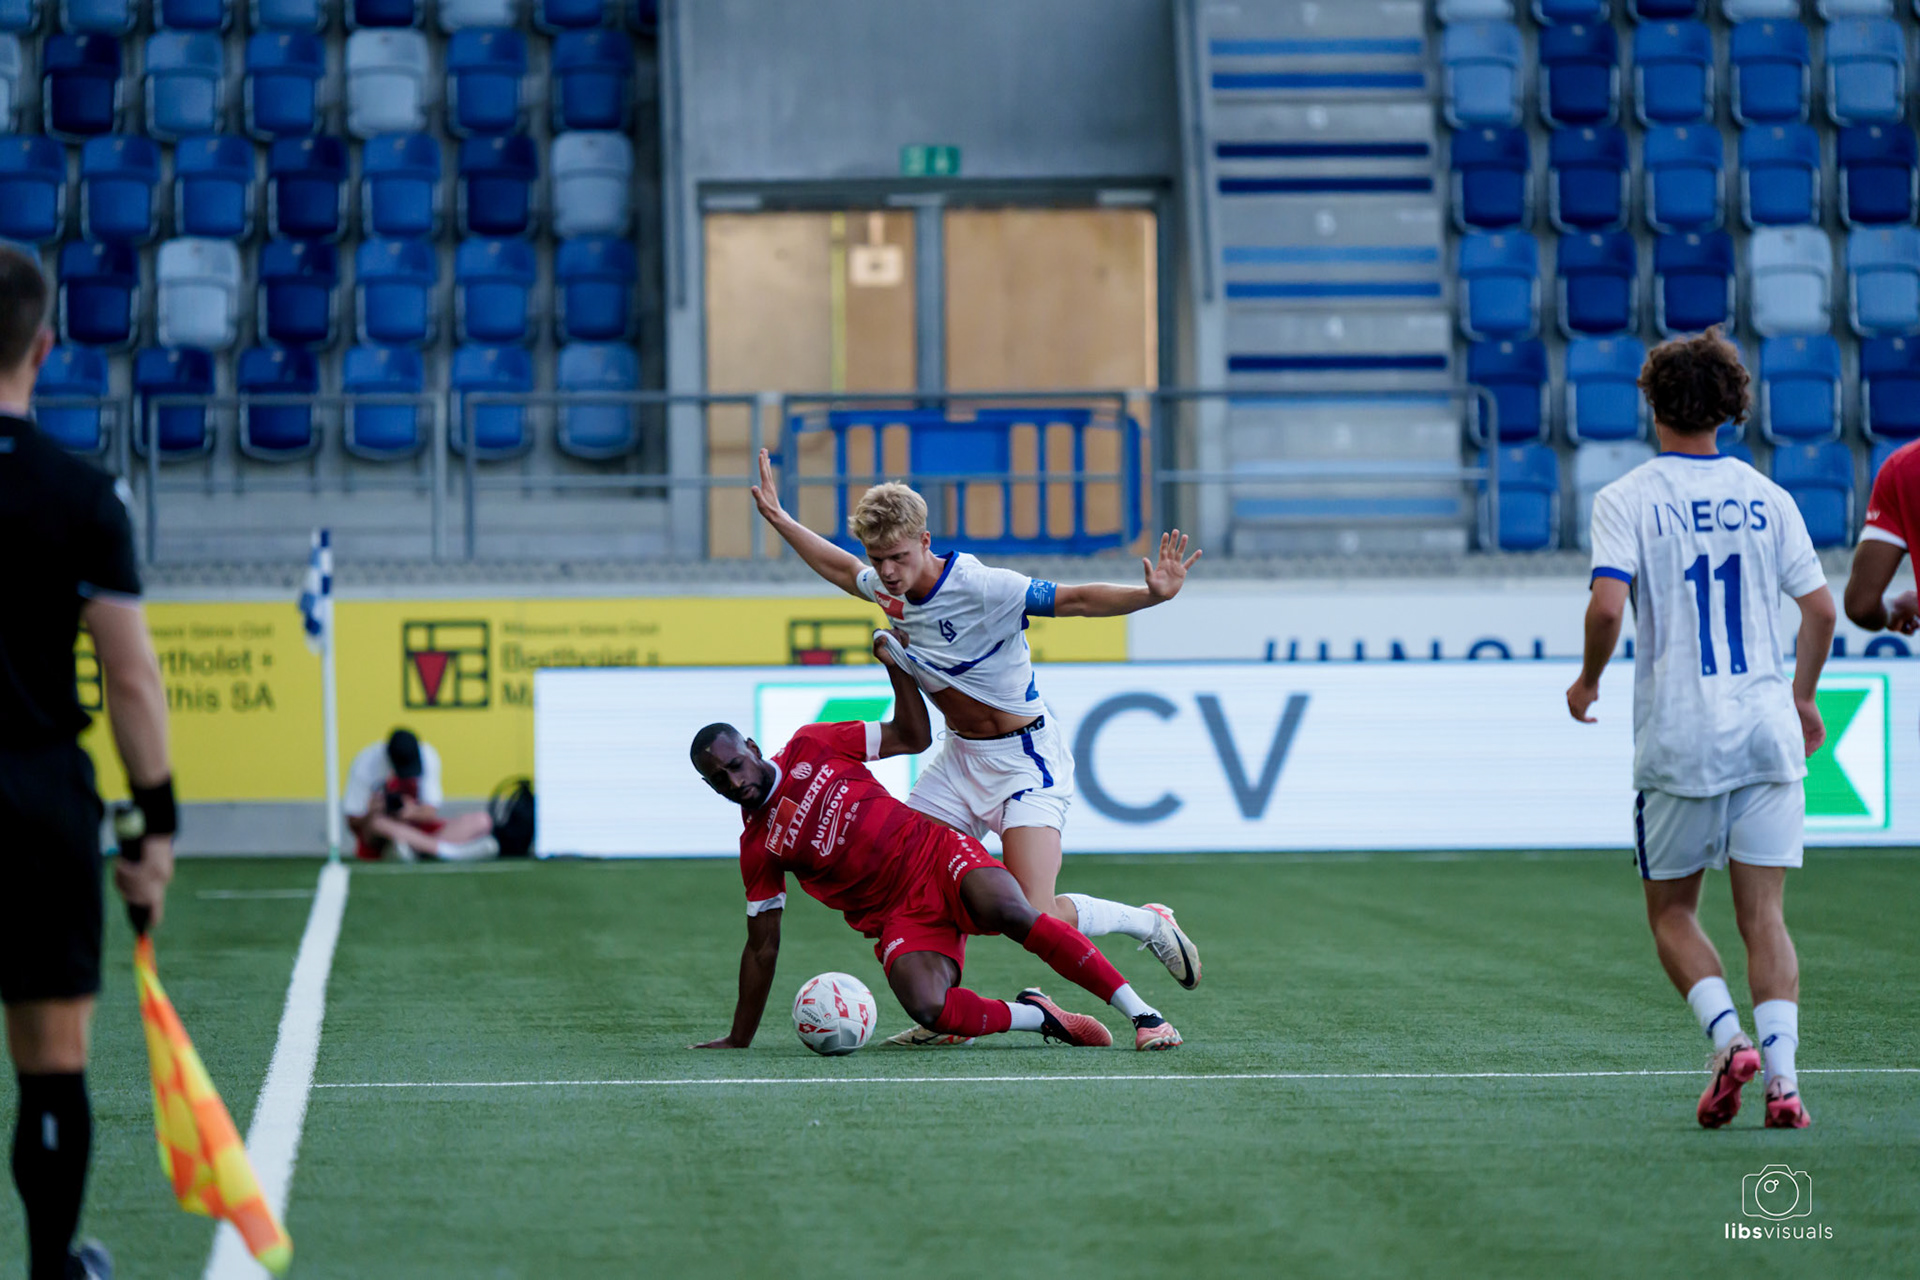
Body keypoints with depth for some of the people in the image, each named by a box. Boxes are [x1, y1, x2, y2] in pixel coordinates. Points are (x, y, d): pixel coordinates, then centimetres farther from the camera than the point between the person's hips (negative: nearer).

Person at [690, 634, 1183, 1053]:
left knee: (1008, 911, -32)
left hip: (935, 853, 0)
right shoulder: (756, 849, 4)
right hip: (900, 917, 0)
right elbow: (763, 947, 8)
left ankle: (1141, 1012, -27)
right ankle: (1038, 1017, -7)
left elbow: (912, 737, 12)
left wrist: (896, 665, 2)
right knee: (927, 1009, -31)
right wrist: (738, 1041, 7)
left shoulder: (810, 747, 5)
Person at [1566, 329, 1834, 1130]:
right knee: (1764, 916, 3)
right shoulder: (1766, 498, 7)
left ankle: (1728, 1038, -10)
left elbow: (1608, 606, -16)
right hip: (1767, 731, 3)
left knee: (1671, 913, 12)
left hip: (1679, 737, -2)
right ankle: (1782, 1076, -11)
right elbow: (1820, 610, 6)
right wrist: (1801, 698, 21)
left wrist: (1588, 681, 2)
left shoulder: (1627, 500, -3)